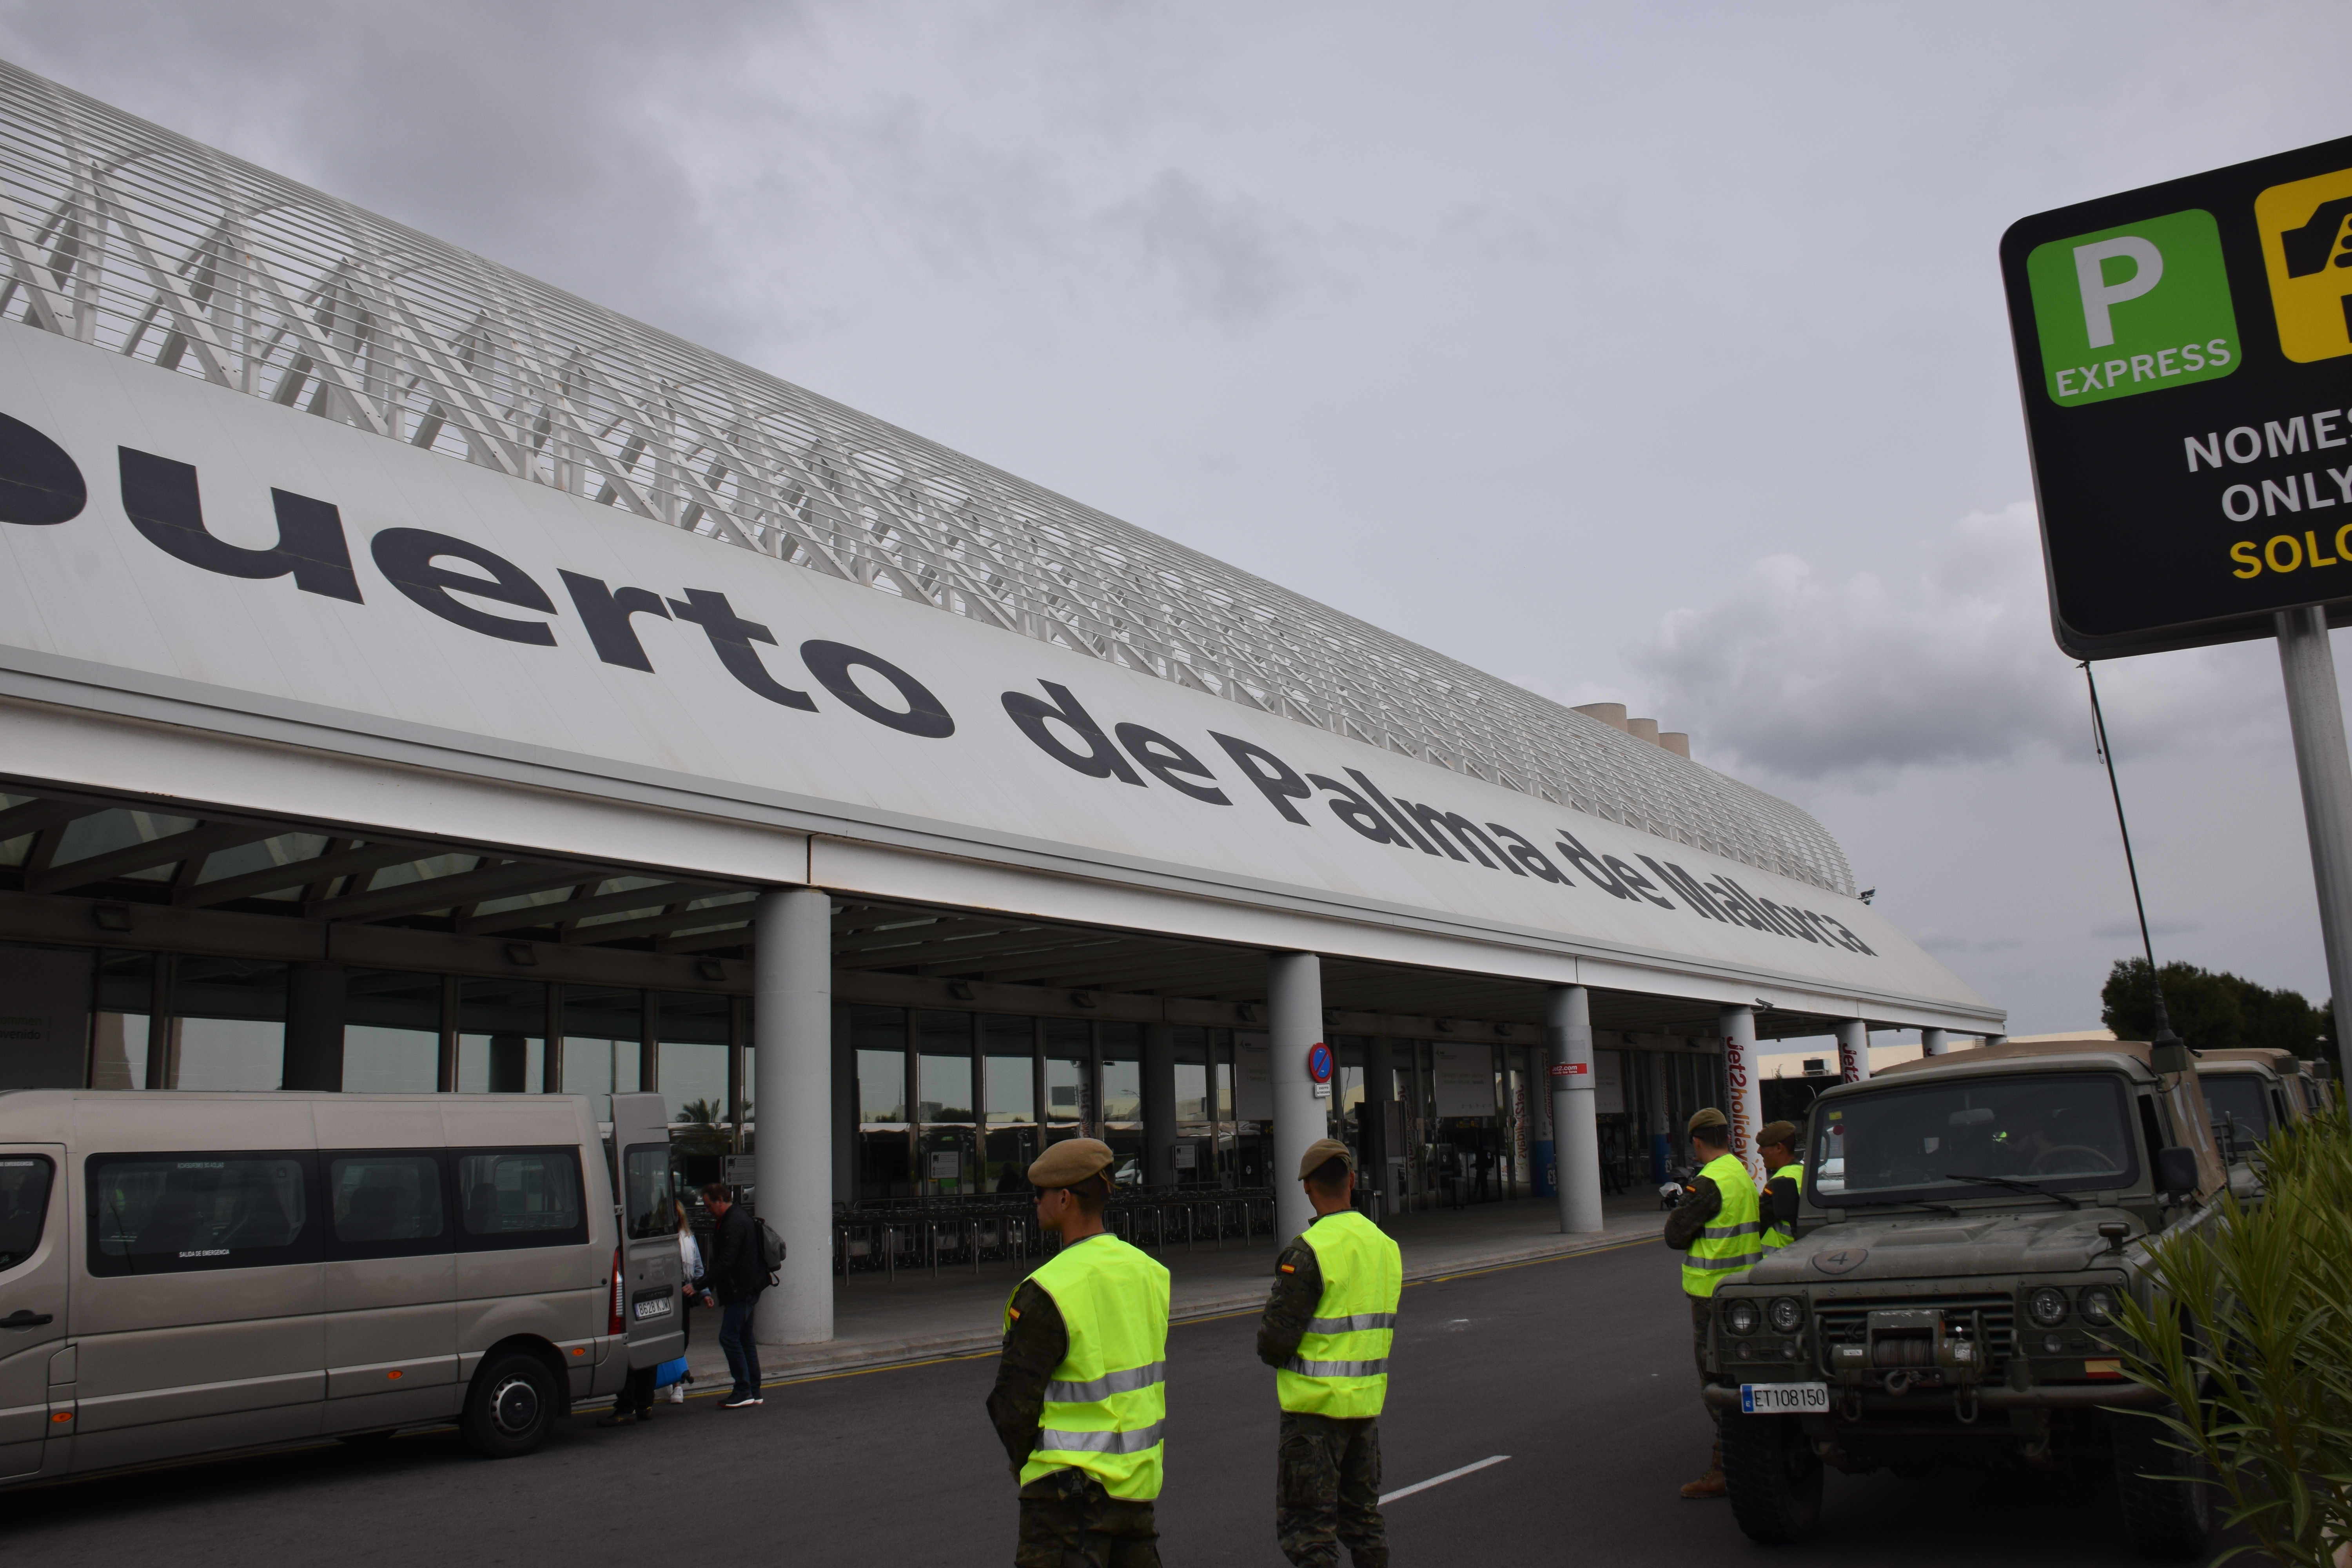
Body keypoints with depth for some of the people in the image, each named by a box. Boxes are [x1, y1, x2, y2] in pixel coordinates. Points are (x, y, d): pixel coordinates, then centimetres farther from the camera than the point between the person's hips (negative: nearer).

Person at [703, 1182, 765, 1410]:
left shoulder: (735, 1224, -17)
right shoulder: (733, 1219, 17)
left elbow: (725, 1263, -24)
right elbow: (723, 1260, 22)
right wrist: (705, 1288, 18)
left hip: (741, 1290, -11)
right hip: (746, 1289, 11)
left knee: (729, 1337, -11)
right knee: (744, 1338, 12)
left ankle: (743, 1391, -9)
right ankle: (753, 1393, 15)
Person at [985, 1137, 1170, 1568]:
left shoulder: (1048, 1292, -18)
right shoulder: (1150, 1273, 4)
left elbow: (1013, 1402, -13)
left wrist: (1023, 1466, 5)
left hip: (1069, 1487, -7)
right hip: (1138, 1480, 7)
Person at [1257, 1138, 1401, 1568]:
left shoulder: (1309, 1251, -19)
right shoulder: (1385, 1245, 5)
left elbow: (1276, 1337, -18)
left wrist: (1272, 1354, 3)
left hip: (1316, 1404, -7)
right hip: (1368, 1400, 7)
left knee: (1307, 1529, 1)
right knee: (1364, 1519, 20)